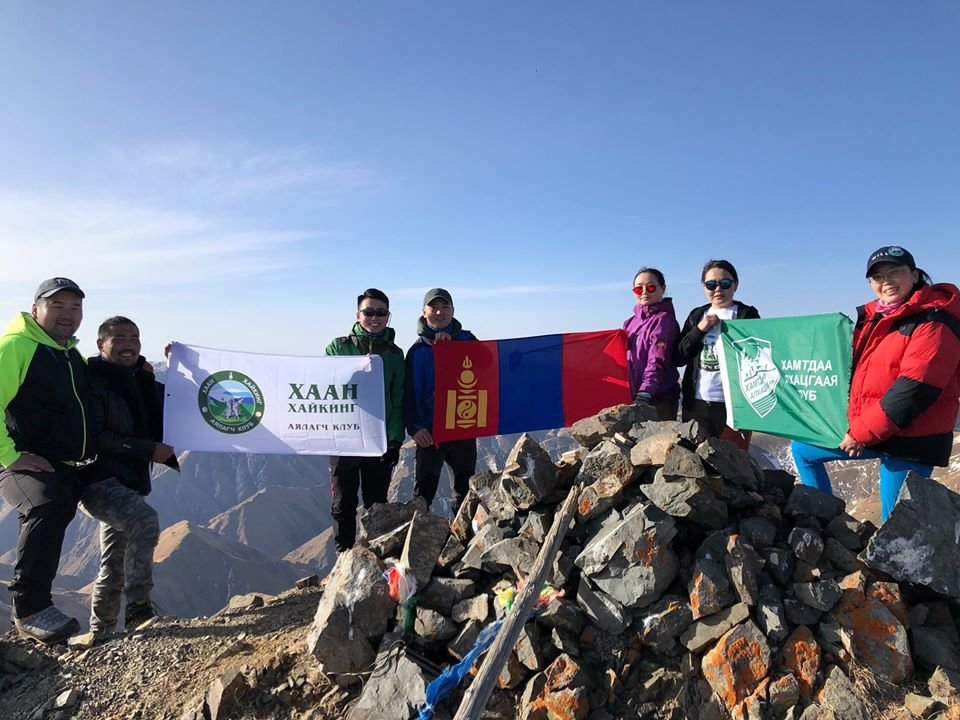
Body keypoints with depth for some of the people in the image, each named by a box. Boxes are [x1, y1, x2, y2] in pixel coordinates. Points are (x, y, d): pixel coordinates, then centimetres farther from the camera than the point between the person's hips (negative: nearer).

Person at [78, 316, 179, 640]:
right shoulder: (91, 381, -9)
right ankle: (139, 606, -24)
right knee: (145, 519, -32)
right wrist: (149, 450, -21)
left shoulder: (139, 381, 12)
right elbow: (94, 437, -18)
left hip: (129, 484, 8)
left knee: (114, 570, 14)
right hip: (98, 480, -8)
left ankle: (100, 635, 28)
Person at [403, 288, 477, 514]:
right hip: (430, 431, -2)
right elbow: (410, 392, -3)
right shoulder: (418, 350, 0)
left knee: (466, 490, 14)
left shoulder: (467, 340, 7)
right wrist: (415, 427, -17)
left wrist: (451, 343, -14)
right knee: (423, 491, -1)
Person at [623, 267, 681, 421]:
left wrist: (645, 394, -30)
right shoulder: (631, 322, 15)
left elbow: (658, 362, -18)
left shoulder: (664, 320, -7)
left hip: (659, 401, -6)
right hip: (633, 397, 7)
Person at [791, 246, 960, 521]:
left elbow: (915, 389, -22)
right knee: (802, 450, 15)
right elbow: (853, 367, 18)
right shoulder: (871, 317, 9)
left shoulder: (933, 323, -14)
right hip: (862, 430, 8)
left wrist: (863, 432, -18)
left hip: (910, 440, -8)